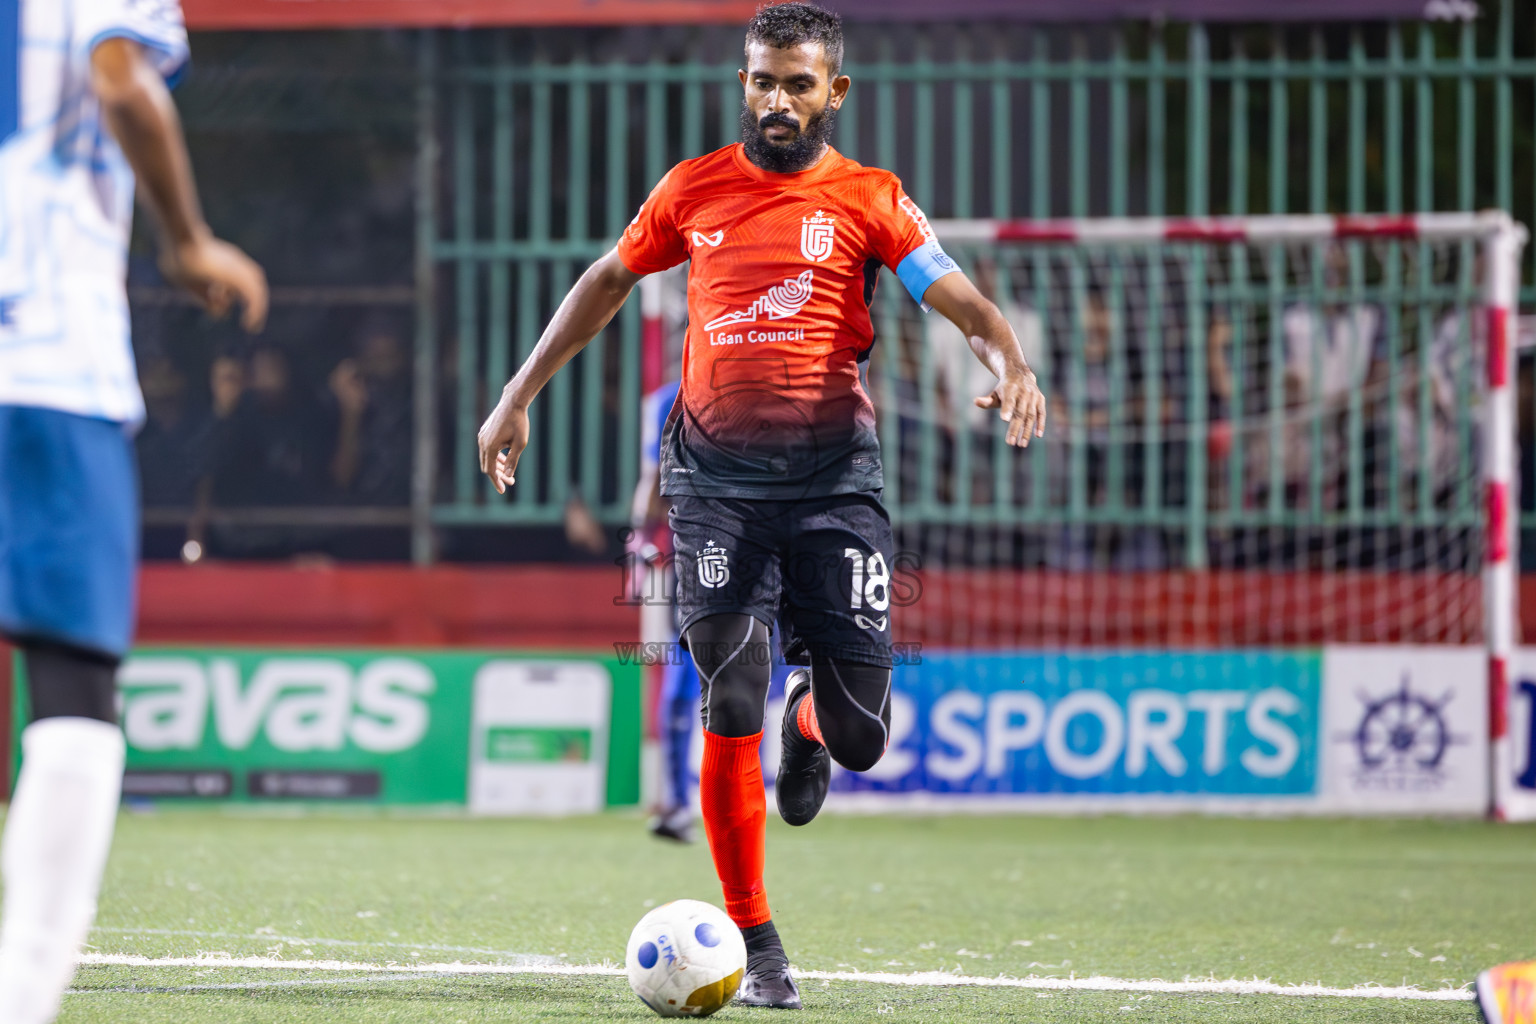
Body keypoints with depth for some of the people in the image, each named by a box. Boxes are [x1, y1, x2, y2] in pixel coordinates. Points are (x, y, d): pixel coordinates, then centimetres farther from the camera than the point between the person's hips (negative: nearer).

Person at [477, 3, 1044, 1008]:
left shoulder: (869, 199, 3)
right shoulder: (694, 189, 9)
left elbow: (959, 297, -8)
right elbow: (606, 283, 22)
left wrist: (1010, 364, -29)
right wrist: (519, 396, 21)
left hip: (833, 475, -1)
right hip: (717, 480, 1)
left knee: (861, 737, -3)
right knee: (732, 713, -9)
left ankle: (810, 719, 37)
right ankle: (757, 946, 2)